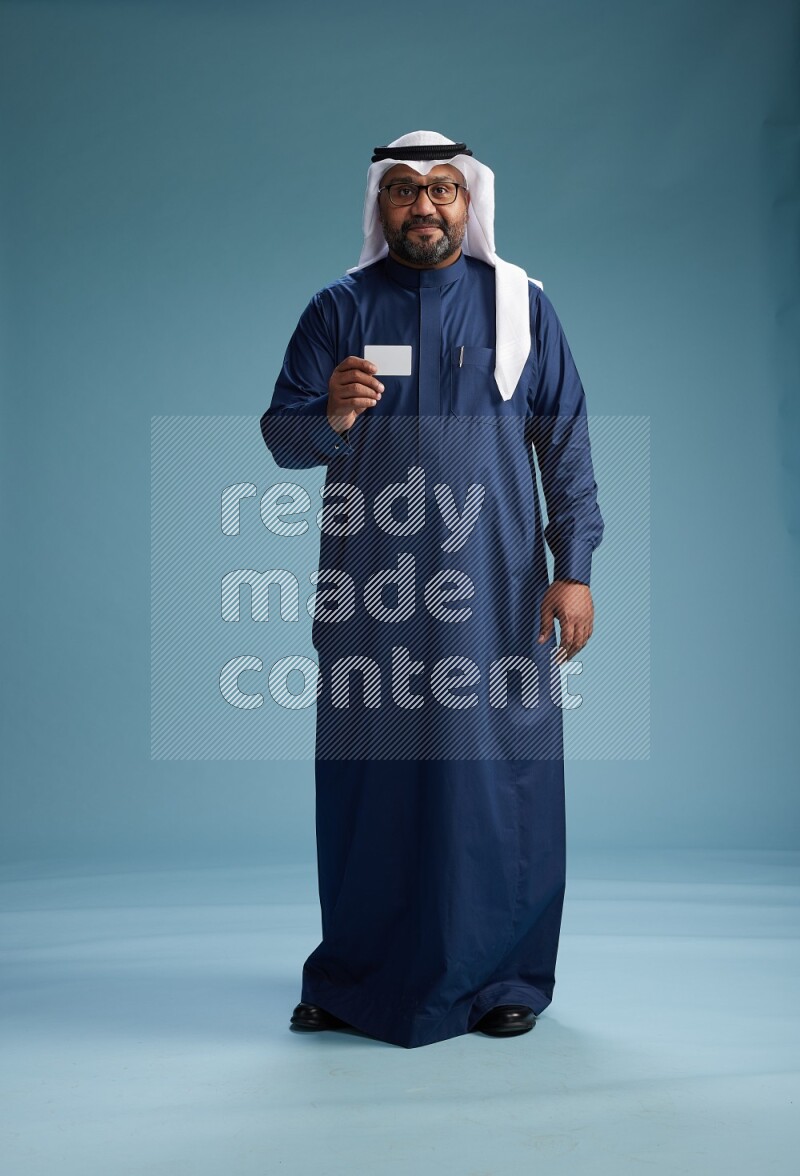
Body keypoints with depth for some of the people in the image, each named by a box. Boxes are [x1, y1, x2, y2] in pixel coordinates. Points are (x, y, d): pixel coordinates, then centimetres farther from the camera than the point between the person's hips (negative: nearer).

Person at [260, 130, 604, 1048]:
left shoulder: (521, 304, 7)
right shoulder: (339, 309, 8)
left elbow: (565, 442, 4)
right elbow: (279, 435, 4)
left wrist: (573, 568, -4)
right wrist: (331, 415, -19)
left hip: (493, 587, -1)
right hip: (367, 591, 1)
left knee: (498, 772, 1)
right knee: (367, 774, 4)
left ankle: (502, 975, 16)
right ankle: (358, 978, 19)